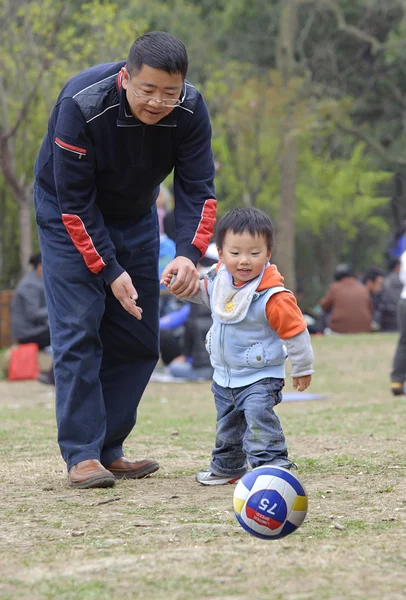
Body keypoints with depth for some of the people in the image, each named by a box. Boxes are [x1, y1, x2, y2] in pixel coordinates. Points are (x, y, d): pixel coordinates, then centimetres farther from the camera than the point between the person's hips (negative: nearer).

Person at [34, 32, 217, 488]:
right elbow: (75, 203, -28)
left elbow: (196, 189, -19)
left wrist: (188, 254, -36)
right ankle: (81, 455, -12)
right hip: (69, 215, -5)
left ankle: (109, 450, 11)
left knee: (139, 338, 3)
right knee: (78, 328, -14)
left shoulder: (190, 109, -22)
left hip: (135, 215, 5)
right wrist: (110, 271, -32)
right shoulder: (81, 106, -34)